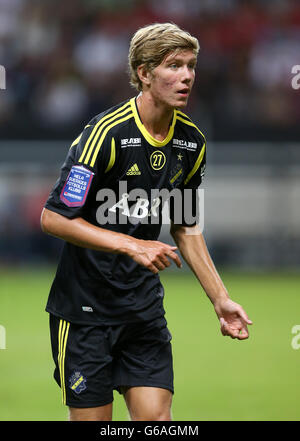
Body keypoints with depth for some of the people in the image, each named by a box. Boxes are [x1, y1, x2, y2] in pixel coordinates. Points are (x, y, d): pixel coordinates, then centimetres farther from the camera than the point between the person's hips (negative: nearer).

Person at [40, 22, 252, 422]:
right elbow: (54, 218, -18)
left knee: (156, 417, -3)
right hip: (85, 308, -6)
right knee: (92, 418, -2)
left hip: (145, 309, 6)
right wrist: (131, 245, -24)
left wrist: (220, 299, 11)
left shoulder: (191, 141, 4)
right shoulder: (107, 133, -18)